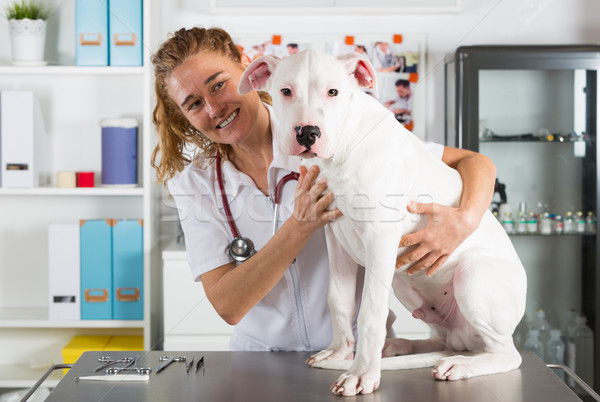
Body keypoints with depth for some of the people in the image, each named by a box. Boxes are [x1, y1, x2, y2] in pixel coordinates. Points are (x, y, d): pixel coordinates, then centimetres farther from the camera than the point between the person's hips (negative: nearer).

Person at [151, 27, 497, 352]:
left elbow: (475, 163, -9)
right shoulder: (193, 182, -3)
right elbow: (228, 306, -13)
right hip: (262, 353, 0)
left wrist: (465, 220, -32)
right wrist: (300, 227, -25)